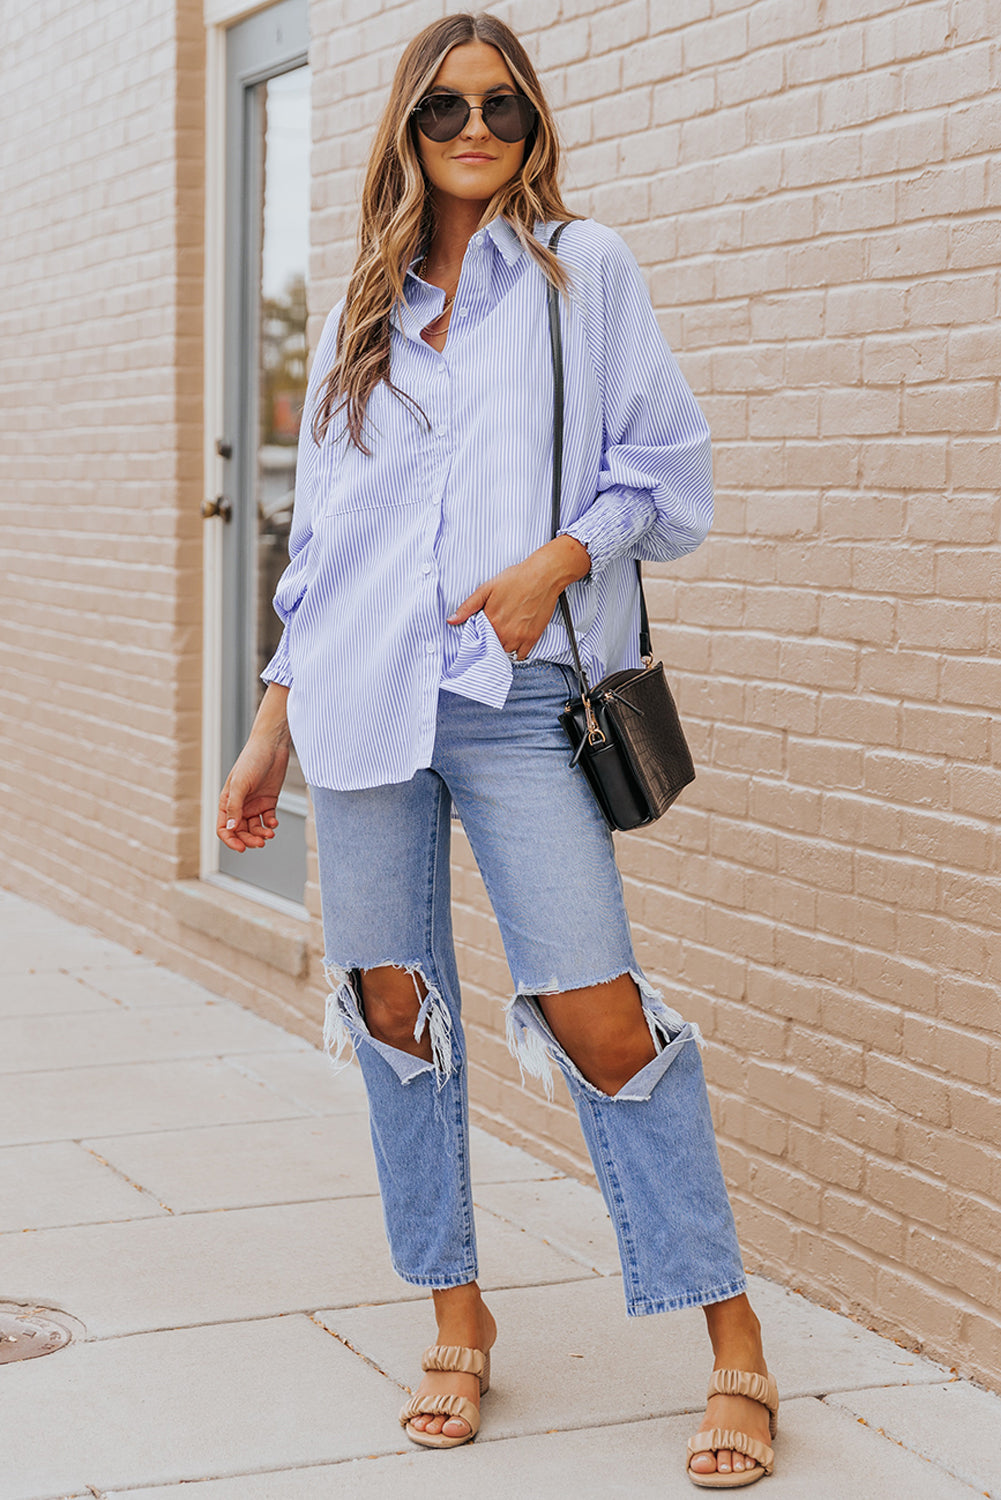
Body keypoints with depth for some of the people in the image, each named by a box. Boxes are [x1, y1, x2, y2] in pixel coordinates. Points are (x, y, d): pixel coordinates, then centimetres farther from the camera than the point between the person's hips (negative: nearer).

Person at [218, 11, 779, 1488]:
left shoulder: (584, 269, 7)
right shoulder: (361, 312, 17)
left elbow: (667, 461, 4)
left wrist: (560, 559, -13)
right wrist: (272, 728, 15)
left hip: (517, 700, -4)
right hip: (362, 696, 4)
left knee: (597, 1014, -11)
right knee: (394, 1004, 4)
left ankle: (735, 1345, -2)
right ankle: (457, 1316, 19)